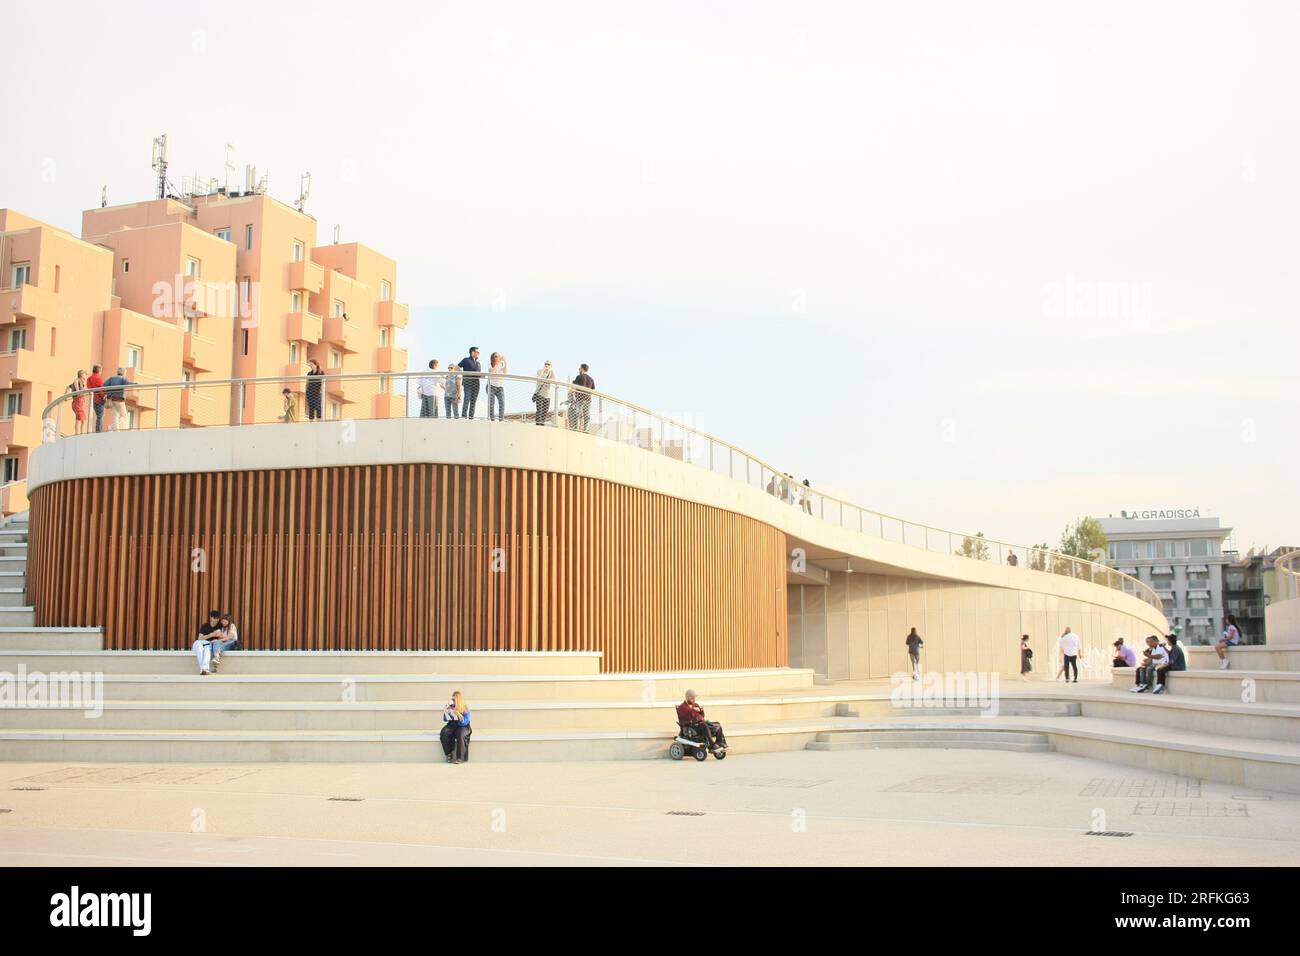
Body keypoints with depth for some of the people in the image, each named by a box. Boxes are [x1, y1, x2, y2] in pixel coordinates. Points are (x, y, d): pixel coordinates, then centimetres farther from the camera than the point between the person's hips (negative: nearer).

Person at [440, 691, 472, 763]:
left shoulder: (465, 709, -7)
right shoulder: (451, 707, 2)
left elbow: (465, 722, -15)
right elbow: (445, 720, 7)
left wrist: (459, 715, -29)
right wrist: (445, 713, -12)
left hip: (463, 727, -4)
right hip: (452, 726, 4)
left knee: (460, 734, -37)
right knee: (443, 733, -28)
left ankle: (460, 758, -28)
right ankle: (450, 754, -18)